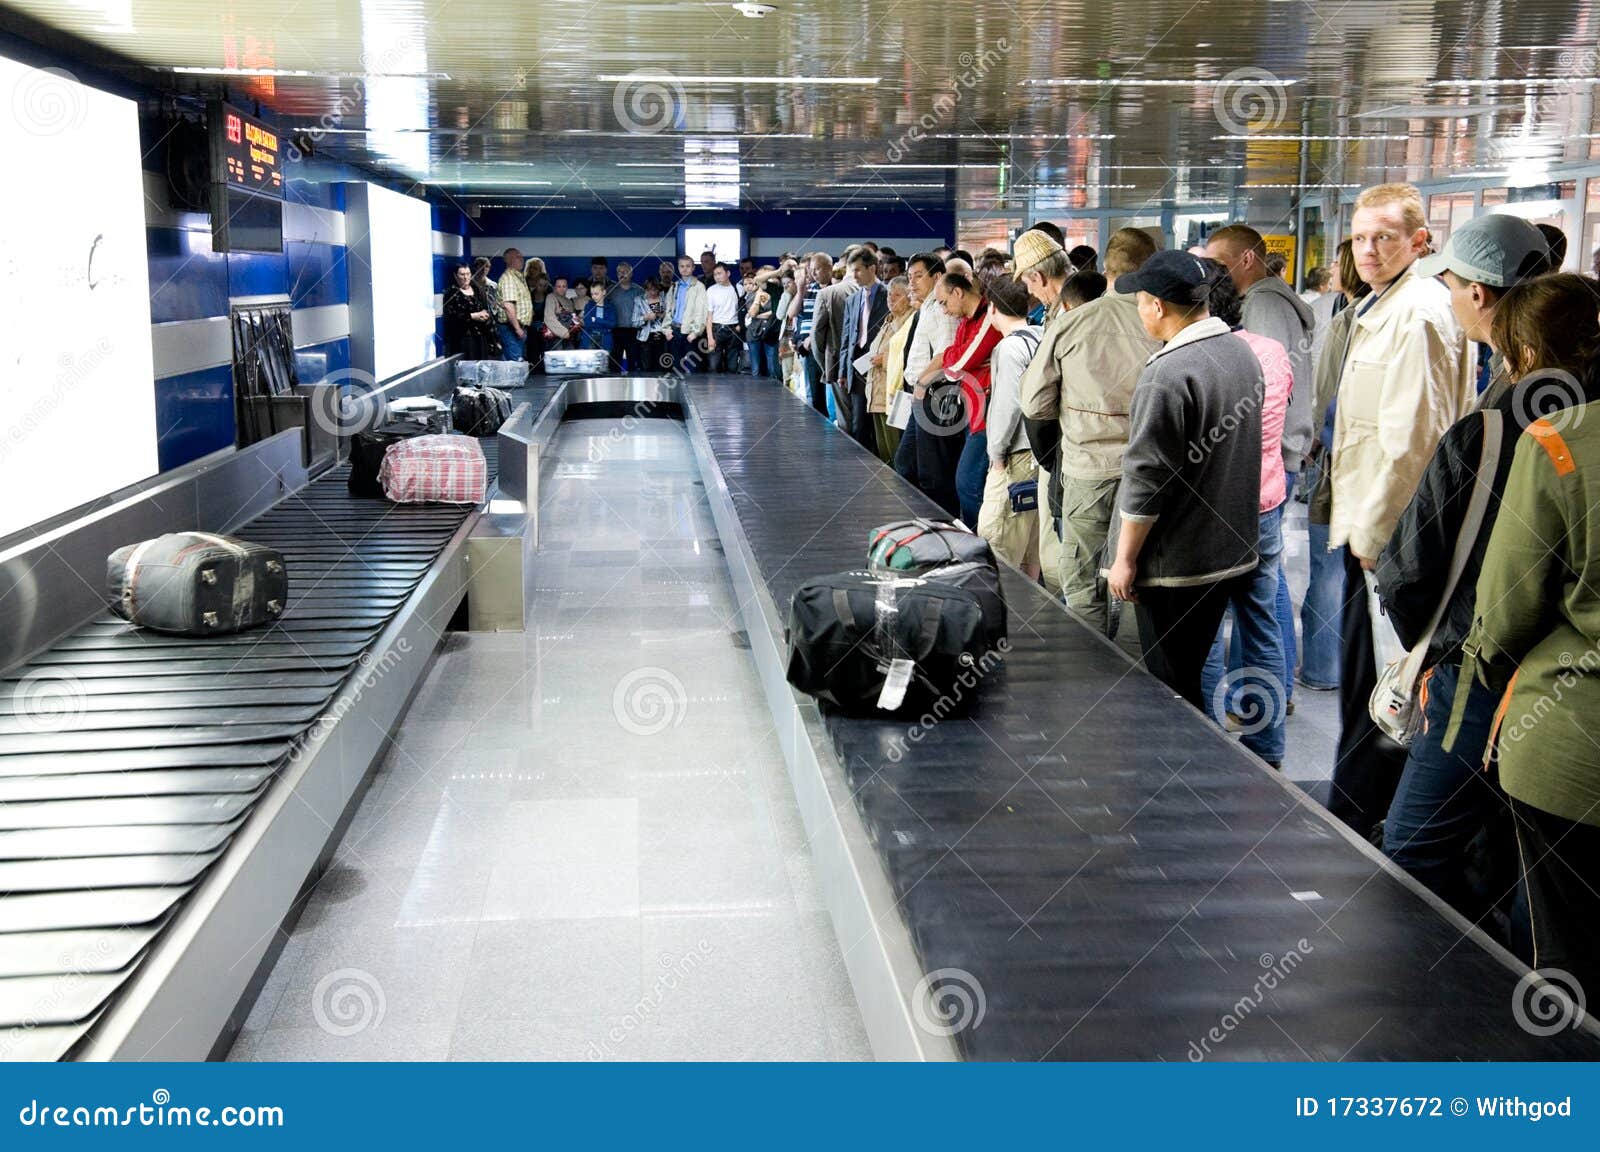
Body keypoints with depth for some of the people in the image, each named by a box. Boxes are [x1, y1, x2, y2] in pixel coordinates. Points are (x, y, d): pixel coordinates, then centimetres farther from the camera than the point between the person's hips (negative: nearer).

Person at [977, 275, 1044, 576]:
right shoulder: (1041, 338, 10)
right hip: (1040, 449, 9)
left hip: (1017, 457, -9)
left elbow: (1008, 404, -19)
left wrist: (996, 452, -11)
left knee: (994, 539, -6)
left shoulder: (1009, 347, -14)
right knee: (1032, 538, 15)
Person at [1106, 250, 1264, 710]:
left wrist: (1125, 559, -12)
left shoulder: (1168, 372, -21)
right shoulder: (1243, 353, 6)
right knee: (1192, 675, 20)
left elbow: (1147, 477, -20)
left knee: (1170, 688, 3)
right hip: (1232, 551, 9)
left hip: (1175, 564, -9)